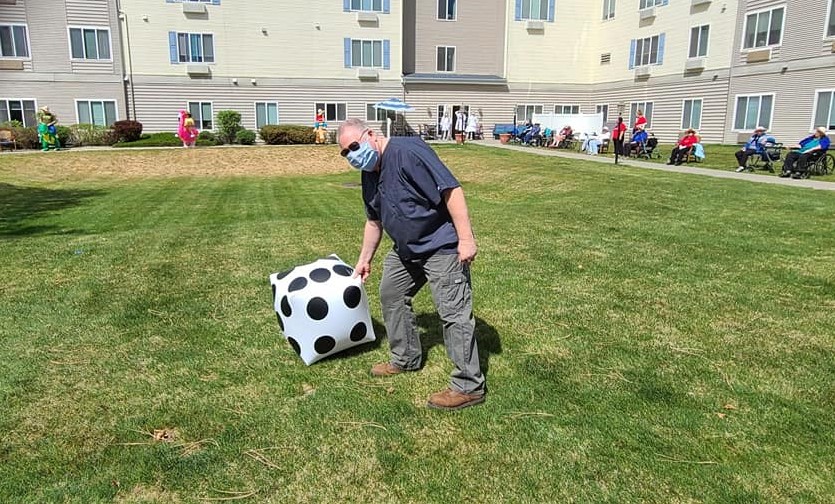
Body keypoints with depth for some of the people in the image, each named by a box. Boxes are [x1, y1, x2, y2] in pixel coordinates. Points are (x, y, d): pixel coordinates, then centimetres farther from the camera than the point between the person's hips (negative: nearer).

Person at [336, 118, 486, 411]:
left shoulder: (407, 152, -22)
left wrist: (466, 238, -28)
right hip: (407, 249, 10)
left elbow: (451, 189, -26)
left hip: (442, 246, -10)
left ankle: (469, 386, 0)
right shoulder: (369, 175, 8)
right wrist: (364, 260, 26)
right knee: (390, 295, 19)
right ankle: (405, 359, 36)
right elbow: (374, 221, 21)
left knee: (454, 312, -9)